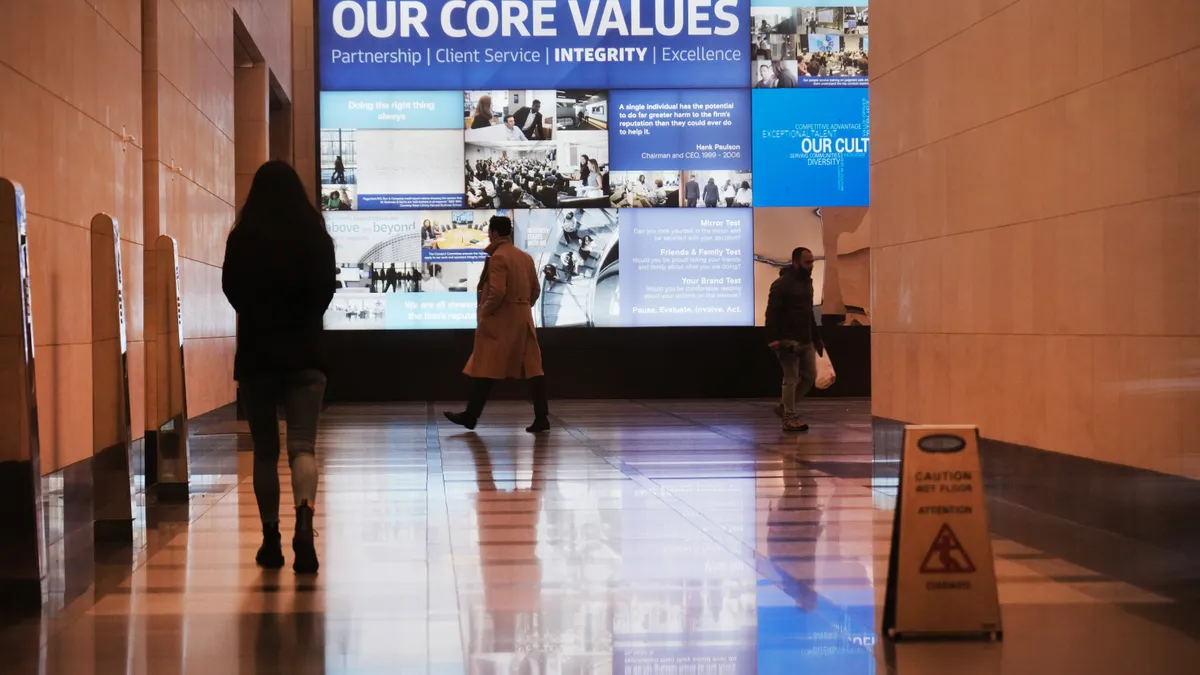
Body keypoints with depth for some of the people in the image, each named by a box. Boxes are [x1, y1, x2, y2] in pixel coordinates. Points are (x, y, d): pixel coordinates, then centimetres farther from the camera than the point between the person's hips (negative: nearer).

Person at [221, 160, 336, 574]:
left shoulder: (242, 238, -4)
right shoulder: (315, 236, -2)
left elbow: (232, 289, 0)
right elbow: (326, 288, 0)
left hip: (256, 355, 0)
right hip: (303, 354, 0)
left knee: (265, 451, 10)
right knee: (302, 446, -3)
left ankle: (271, 542, 13)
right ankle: (304, 525, -28)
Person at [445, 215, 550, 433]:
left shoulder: (498, 257, -13)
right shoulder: (526, 257, 11)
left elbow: (497, 292, -22)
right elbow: (536, 289, 14)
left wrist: (484, 312, -9)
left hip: (500, 321, -7)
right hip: (523, 319, 7)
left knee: (485, 369, 2)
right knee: (532, 368, 3)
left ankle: (470, 416, 10)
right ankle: (541, 417, -2)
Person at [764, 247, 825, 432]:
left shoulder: (806, 282, 15)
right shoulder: (782, 284, -12)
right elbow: (772, 313, -17)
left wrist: (817, 337, 21)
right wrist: (772, 338, -26)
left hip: (806, 340, 8)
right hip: (788, 341, -8)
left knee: (810, 376, 9)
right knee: (791, 379, -6)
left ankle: (784, 406, 23)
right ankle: (789, 419, 0)